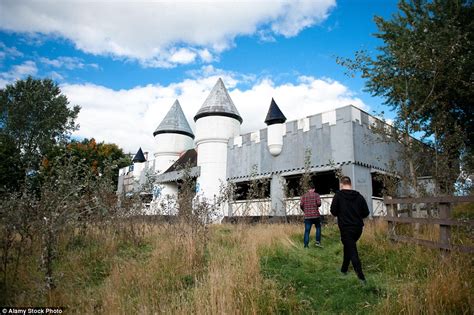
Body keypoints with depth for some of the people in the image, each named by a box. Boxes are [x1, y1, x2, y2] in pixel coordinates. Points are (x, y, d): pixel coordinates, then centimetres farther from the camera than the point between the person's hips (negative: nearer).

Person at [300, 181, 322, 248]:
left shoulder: (304, 196, 5)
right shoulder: (316, 195, -1)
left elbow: (301, 205, -2)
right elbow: (319, 203, -12)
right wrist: (316, 206, 11)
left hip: (307, 216, 2)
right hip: (316, 215, -1)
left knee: (307, 231, 4)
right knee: (318, 227, 20)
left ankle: (306, 245, 2)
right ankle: (318, 242, 13)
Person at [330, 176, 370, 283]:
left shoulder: (338, 195, -8)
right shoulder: (359, 196, 1)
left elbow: (333, 211, -9)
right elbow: (366, 212, 2)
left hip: (346, 227, -5)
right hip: (358, 227, 5)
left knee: (352, 251, 0)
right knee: (348, 247, 23)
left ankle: (361, 277, -7)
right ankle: (344, 269, 34)